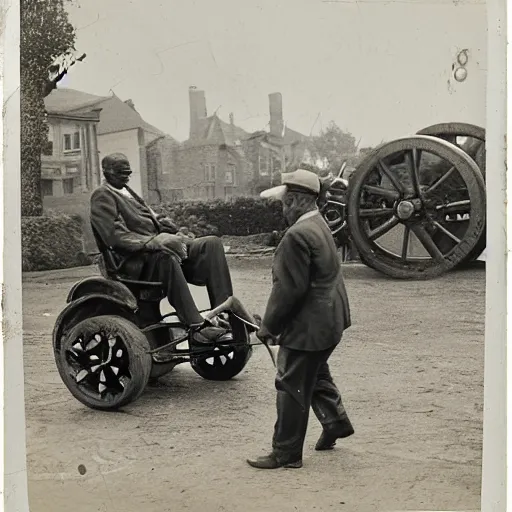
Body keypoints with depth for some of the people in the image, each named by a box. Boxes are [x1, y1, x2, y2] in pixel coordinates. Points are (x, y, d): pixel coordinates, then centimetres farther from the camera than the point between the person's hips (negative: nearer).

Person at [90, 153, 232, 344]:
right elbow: (115, 237, -15)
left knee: (212, 243, -9)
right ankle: (197, 326, -42)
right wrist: (152, 242, -26)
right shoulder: (102, 196, -1)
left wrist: (161, 222, 2)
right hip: (136, 262, -9)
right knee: (165, 256, -41)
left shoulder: (127, 191, 27)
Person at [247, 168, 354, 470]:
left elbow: (290, 289, -24)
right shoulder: (319, 225, 8)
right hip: (329, 318, 10)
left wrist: (269, 326, -12)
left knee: (292, 387, 1)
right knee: (315, 374, 28)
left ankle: (286, 453, 12)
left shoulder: (297, 235, -24)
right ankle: (335, 421, 38)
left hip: (308, 325, -10)